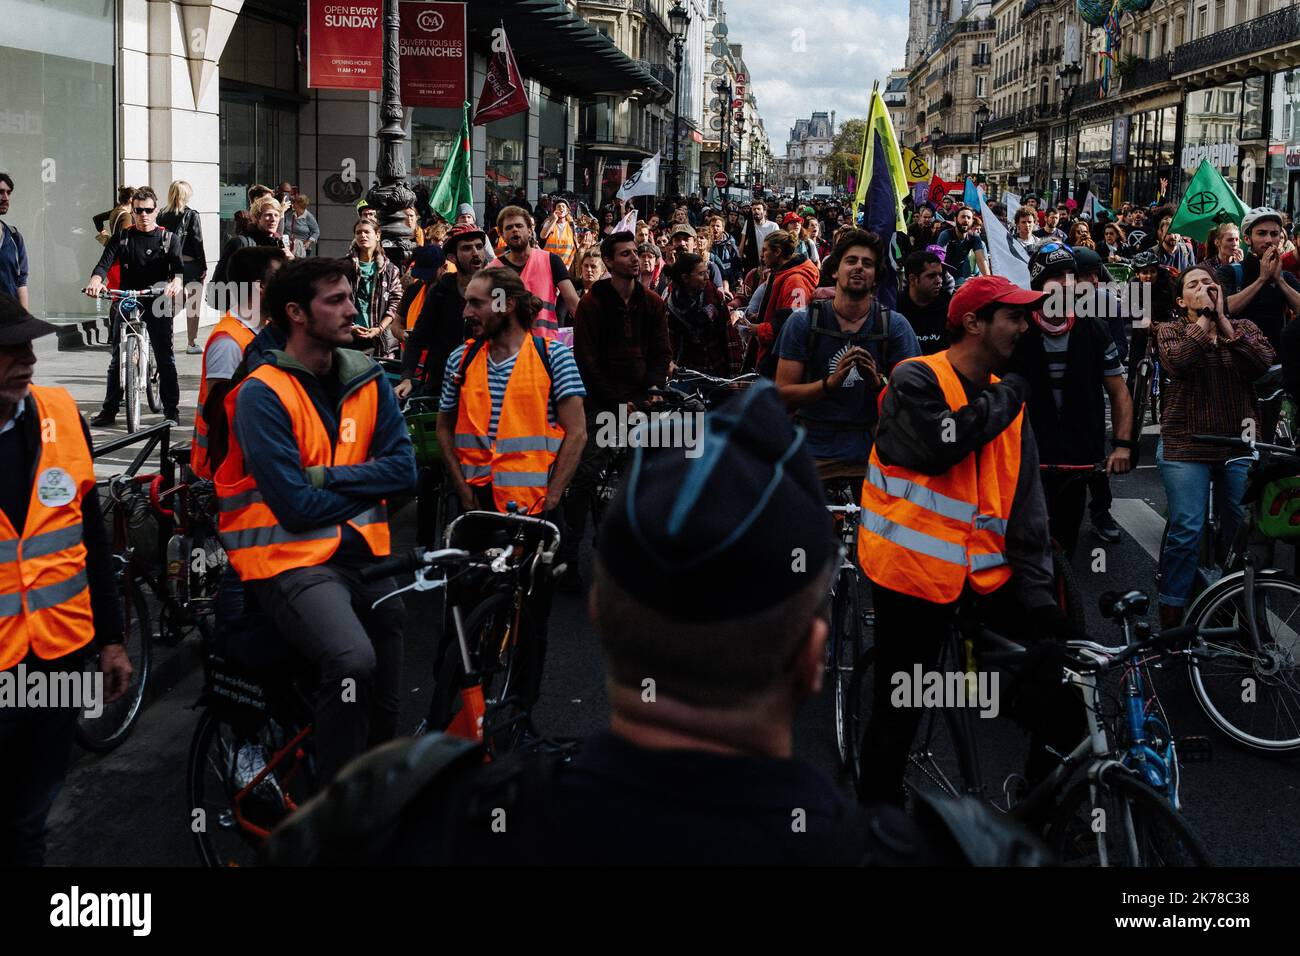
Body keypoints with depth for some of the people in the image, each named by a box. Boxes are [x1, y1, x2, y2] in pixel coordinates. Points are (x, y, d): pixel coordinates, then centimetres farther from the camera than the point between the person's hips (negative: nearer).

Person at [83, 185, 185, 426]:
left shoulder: (169, 238, 5)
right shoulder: (122, 238, 8)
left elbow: (178, 266, -10)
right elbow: (105, 262, -6)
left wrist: (176, 282, -34)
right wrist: (96, 280, -29)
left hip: (158, 305, -1)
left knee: (165, 358, -3)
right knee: (117, 359, 2)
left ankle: (171, 408, 6)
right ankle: (109, 410, 9)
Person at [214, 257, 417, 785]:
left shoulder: (368, 380, 8)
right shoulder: (262, 394, -12)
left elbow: (403, 469, -1)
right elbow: (298, 507, -17)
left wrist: (327, 475, -12)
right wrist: (367, 484, -4)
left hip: (365, 553, 7)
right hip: (293, 559, -7)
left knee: (384, 710, 10)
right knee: (353, 662, -31)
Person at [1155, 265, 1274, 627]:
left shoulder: (1244, 327, 10)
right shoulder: (1170, 331, 4)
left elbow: (1264, 362, -10)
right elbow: (1177, 362, -19)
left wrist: (1224, 322, -11)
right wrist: (1204, 319, -12)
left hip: (1239, 444, 3)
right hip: (1187, 446, -3)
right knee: (1185, 532, -9)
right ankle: (1171, 619, 0)